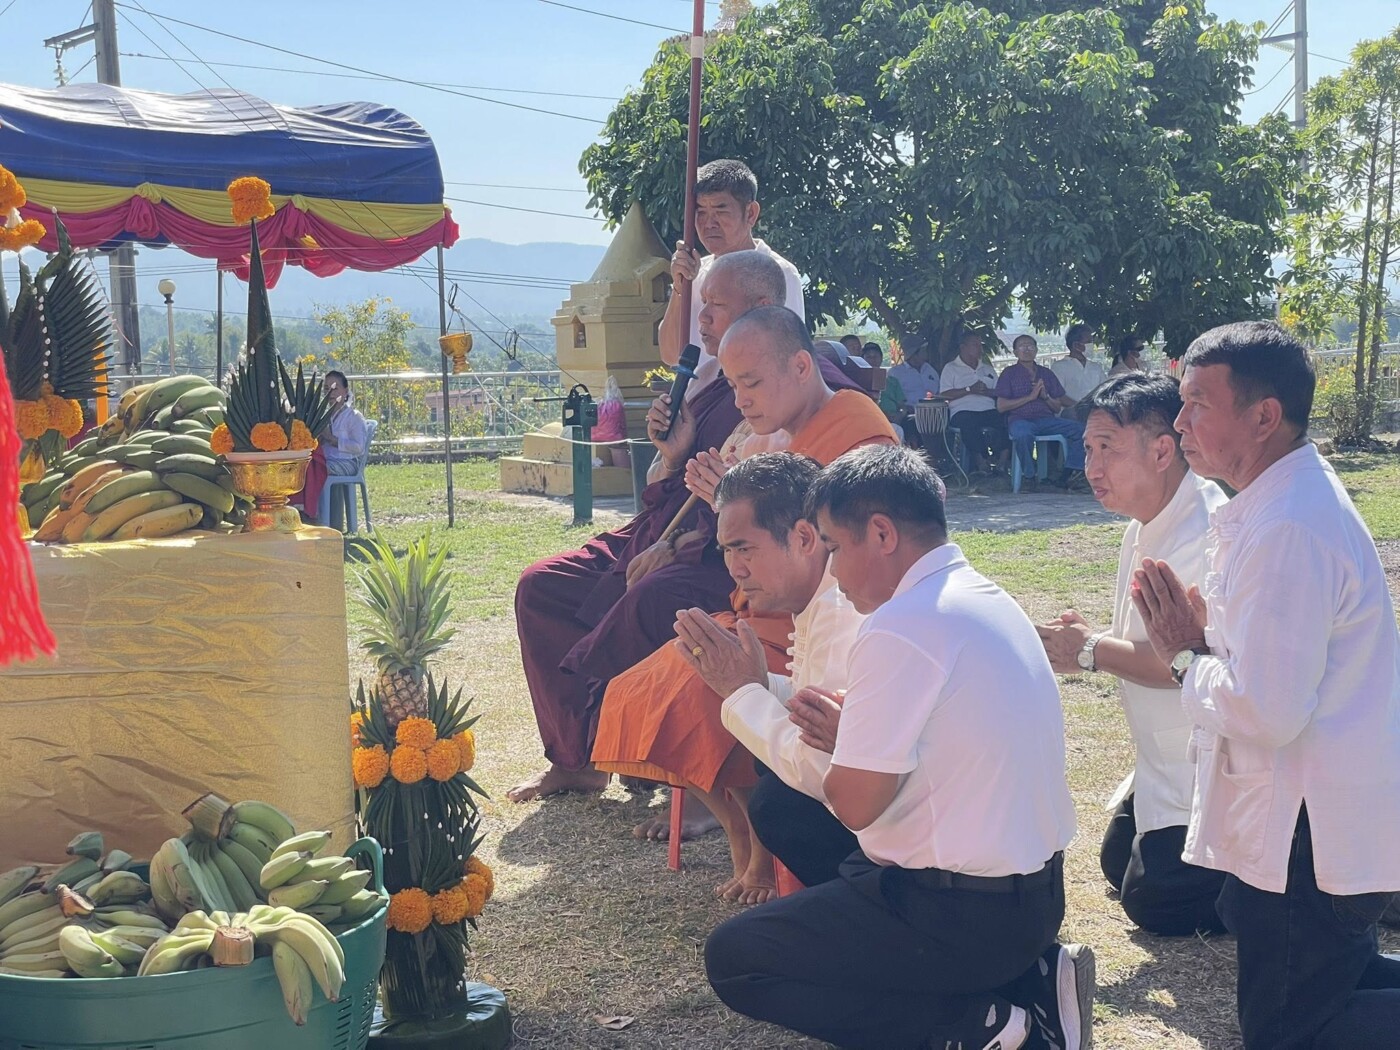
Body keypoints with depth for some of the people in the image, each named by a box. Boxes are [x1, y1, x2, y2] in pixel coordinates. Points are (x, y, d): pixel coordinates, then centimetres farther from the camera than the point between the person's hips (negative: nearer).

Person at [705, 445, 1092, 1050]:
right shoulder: (988, 598, 7)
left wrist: (840, 738, 2)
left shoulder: (900, 631, -22)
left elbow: (854, 805, -17)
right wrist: (853, 730, 10)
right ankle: (1030, 980, 10)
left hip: (965, 917, -9)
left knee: (732, 958, 0)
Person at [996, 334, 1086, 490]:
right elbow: (1000, 406, -1)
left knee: (1080, 428, -20)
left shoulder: (1046, 373, 21)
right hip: (1020, 419, -4)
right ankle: (1029, 475, -23)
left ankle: (1069, 471, -20)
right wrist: (1030, 397, -6)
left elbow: (1057, 407, 19)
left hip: (1046, 419, 4)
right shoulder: (1009, 373, 10)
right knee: (1023, 434, -41)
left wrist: (1045, 396, -3)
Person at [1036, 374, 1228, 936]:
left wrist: (1092, 651, -21)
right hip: (1166, 765, 11)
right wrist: (1089, 637, -3)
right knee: (1119, 863, 22)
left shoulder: (1209, 532, -26)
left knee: (1155, 901, -7)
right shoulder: (1144, 529, 8)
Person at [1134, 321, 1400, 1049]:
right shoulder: (1292, 497, 8)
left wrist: (1184, 656, -12)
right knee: (1331, 983, 26)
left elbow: (1268, 711, -28)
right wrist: (1204, 633, 3)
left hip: (1315, 831, -10)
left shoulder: (1287, 529, -25)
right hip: (1328, 816, 10)